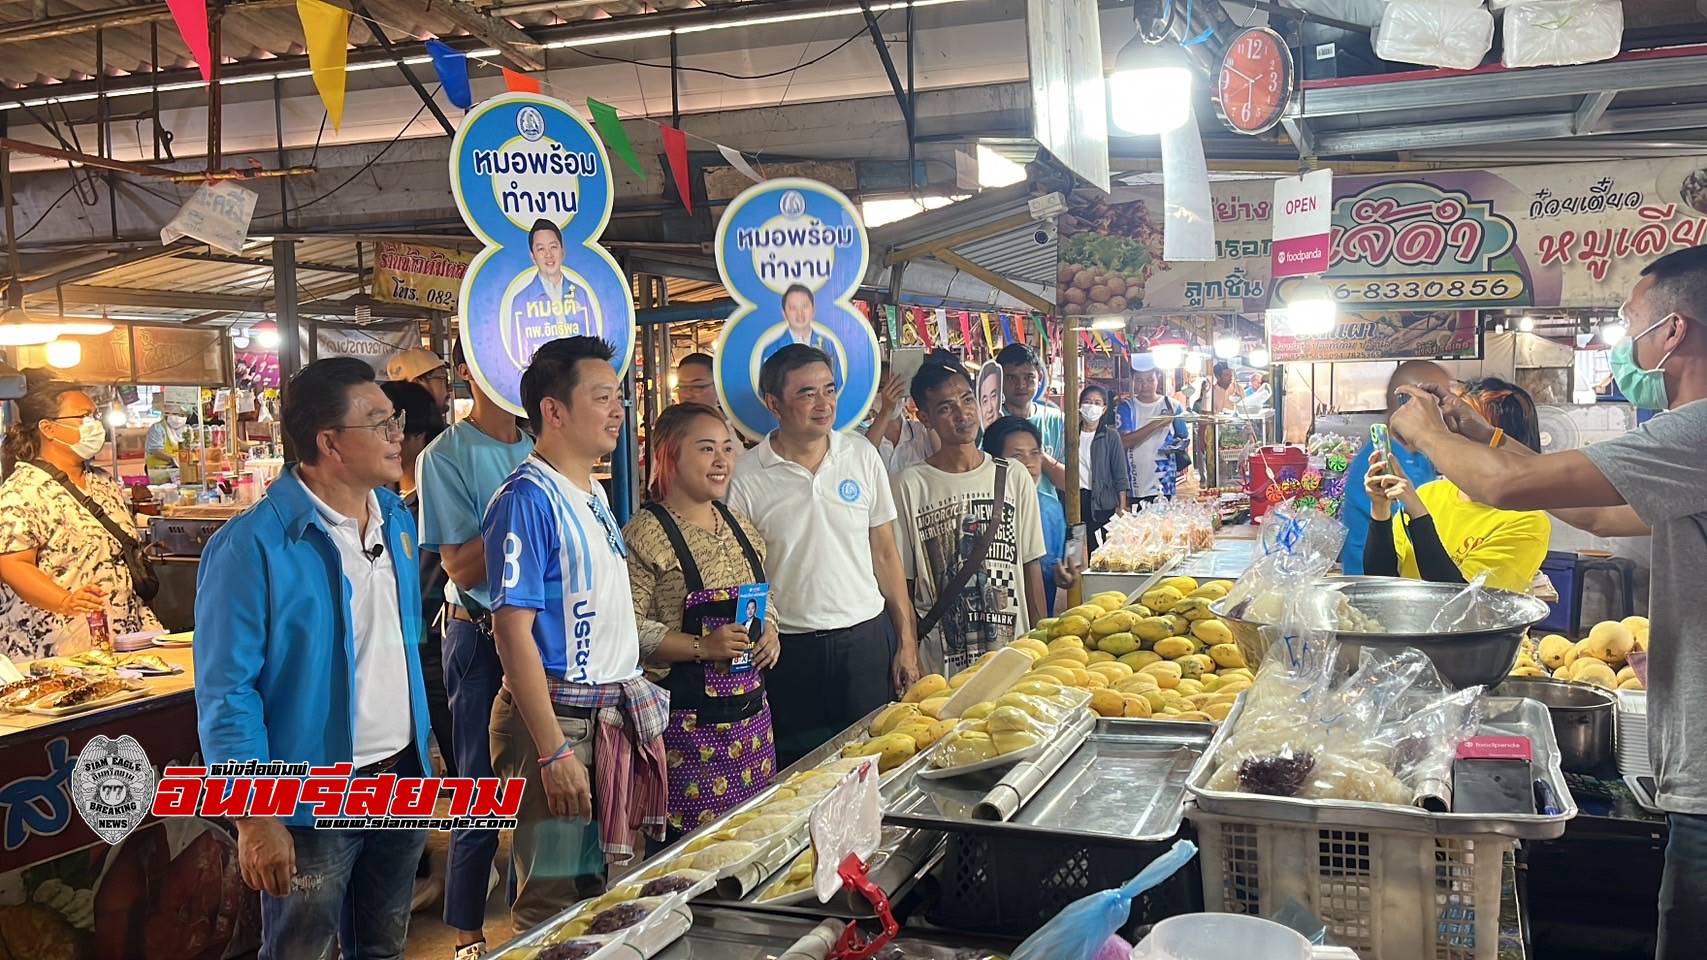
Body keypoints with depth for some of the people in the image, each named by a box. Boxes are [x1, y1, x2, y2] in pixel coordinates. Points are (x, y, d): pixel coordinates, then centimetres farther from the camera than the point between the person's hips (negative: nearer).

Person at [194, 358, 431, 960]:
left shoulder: (396, 519, 3)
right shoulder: (253, 545, -19)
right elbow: (226, 691, -17)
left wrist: (419, 758, 14)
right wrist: (254, 819, -18)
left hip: (403, 779, 7)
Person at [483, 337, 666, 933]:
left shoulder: (594, 493, 10)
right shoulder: (528, 499, -16)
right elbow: (513, 631, -20)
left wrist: (631, 700, 14)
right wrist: (554, 750, -21)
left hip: (617, 718, 8)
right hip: (560, 720, -8)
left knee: (609, 889, 17)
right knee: (554, 903, 4)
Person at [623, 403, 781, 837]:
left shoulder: (741, 528, 13)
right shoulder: (644, 535, -10)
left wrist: (769, 634, 6)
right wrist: (703, 647, -22)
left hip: (750, 709, 7)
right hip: (686, 719, -7)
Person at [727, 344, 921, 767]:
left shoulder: (862, 455, 2)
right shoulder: (746, 476, -6)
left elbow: (884, 552, 7)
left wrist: (907, 640, 5)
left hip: (867, 638, 2)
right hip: (791, 652, -2)